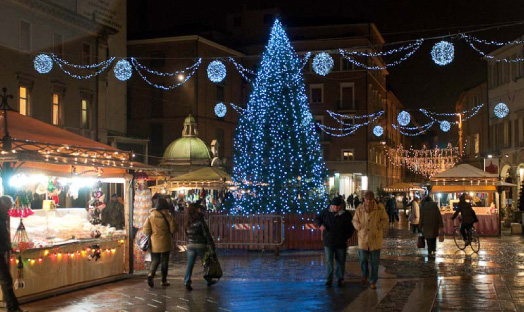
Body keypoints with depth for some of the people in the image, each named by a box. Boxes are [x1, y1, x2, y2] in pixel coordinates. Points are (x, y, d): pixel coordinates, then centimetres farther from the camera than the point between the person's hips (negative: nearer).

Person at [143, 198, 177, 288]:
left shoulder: (151, 216, -3)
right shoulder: (168, 216, -9)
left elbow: (146, 231, -4)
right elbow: (173, 229, -7)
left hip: (154, 243, 2)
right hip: (165, 243, -2)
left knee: (155, 260, 10)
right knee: (164, 261, 10)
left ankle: (151, 274, -15)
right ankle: (164, 280, 14)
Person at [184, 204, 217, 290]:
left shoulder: (188, 223, 3)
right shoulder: (200, 222, -12)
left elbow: (187, 234, 9)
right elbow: (207, 235, -12)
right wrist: (212, 247, -10)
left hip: (190, 245, 4)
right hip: (201, 245, -4)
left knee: (190, 264, 3)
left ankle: (187, 282, -7)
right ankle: (209, 280, 26)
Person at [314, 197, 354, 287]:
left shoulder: (346, 214, -3)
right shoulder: (325, 212, -2)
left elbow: (351, 227, 8)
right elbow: (317, 218, 11)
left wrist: (347, 236, -2)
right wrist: (320, 225, -10)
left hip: (341, 242, 0)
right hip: (328, 242, 0)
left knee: (341, 262, 9)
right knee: (329, 261, -3)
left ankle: (340, 279, 23)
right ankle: (329, 280, 2)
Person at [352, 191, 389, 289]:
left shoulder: (380, 208, -6)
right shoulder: (359, 208, -2)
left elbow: (385, 220, 2)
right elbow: (355, 220, 9)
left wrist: (379, 226, -13)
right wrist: (359, 227, -9)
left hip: (375, 238, -1)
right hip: (363, 238, 1)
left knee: (375, 262, 5)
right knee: (363, 259, 5)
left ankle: (373, 281, 16)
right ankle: (365, 275, 35)